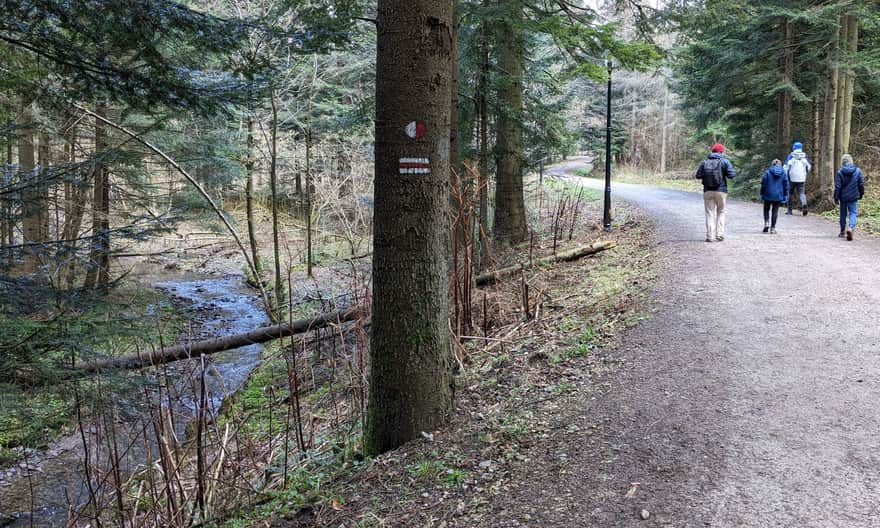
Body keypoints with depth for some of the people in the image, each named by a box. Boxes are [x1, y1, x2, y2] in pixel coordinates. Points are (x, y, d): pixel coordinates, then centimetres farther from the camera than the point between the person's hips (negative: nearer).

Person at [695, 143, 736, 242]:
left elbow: (698, 175, -1)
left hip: (707, 191, 1)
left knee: (709, 213, 5)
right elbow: (732, 174, -9)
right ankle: (719, 235, 7)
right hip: (721, 191, -1)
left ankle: (710, 236, 0)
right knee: (720, 213, 12)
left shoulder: (704, 162, 2)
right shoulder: (725, 161, -4)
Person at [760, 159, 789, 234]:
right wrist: (785, 195, 10)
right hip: (778, 196, 1)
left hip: (768, 195, -1)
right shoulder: (783, 173, 2)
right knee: (775, 211, 6)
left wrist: (762, 194, 4)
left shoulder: (768, 172, -4)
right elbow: (786, 184, 4)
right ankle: (773, 228, 4)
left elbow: (763, 183, -4)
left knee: (766, 209, 15)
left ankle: (766, 223, -7)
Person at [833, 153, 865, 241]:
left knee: (843, 214, 14)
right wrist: (861, 194, 18)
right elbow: (861, 184, 4)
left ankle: (843, 231, 25)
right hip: (853, 197, 0)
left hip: (843, 197, 0)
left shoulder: (840, 172, -8)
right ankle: (850, 227, -26)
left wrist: (836, 198, -2)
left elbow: (837, 186, -8)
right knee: (853, 213, 1)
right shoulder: (858, 171, -2)